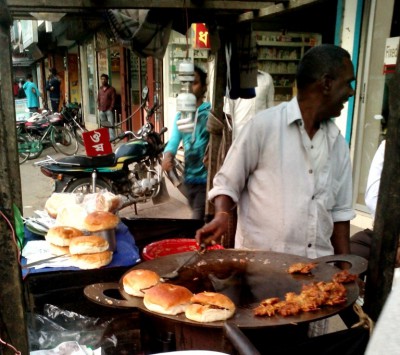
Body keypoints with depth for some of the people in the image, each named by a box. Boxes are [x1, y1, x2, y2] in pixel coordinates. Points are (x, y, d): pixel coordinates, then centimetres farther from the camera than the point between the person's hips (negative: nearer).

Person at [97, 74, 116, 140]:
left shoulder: (111, 89, 0)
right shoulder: (100, 89, 16)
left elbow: (113, 99, -5)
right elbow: (98, 99, 19)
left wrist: (111, 108, -12)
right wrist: (99, 107, 8)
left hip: (109, 110, -5)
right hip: (101, 111, 5)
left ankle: (112, 138, -13)